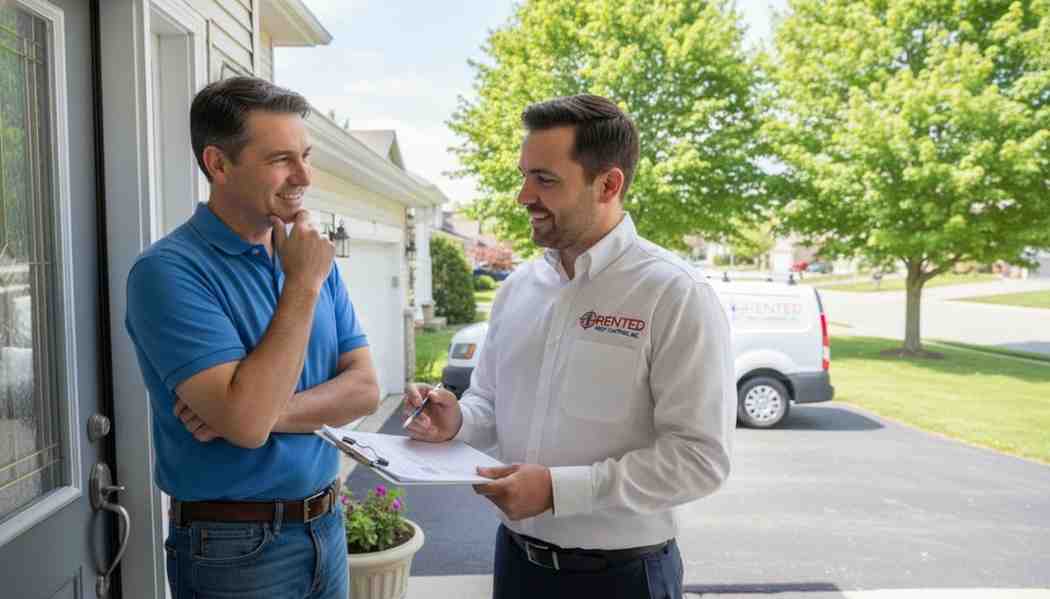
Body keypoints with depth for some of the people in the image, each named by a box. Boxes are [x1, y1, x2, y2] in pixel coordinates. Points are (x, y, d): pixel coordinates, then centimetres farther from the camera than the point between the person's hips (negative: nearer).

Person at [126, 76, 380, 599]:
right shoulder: (168, 272, -18)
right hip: (236, 547, -6)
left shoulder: (315, 259, 2)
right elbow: (246, 423, -27)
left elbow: (364, 389, -3)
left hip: (327, 525, 6)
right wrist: (302, 285, -22)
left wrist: (267, 409, -19)